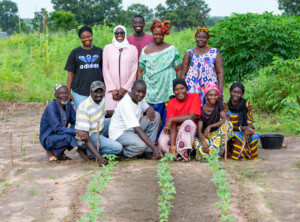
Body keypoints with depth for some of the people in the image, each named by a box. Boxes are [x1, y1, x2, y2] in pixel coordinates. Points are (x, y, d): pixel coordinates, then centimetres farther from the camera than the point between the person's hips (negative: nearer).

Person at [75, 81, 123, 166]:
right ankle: (90, 151, -7)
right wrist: (99, 157, -37)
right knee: (117, 148, -24)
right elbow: (84, 136, -29)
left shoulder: (101, 100, -2)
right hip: (90, 135, -9)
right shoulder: (84, 108, -27)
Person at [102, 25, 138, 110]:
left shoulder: (133, 49, 6)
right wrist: (112, 89, -2)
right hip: (112, 90, 0)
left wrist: (125, 88, -3)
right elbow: (105, 69, 6)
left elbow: (134, 70, 5)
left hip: (127, 89, 0)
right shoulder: (108, 48, 8)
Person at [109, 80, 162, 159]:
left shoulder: (138, 97, -3)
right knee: (141, 145, -36)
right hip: (119, 133, -9)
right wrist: (154, 147, -38)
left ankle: (148, 151, -5)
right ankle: (123, 153, -3)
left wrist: (150, 109, -15)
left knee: (156, 116, -5)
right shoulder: (125, 104, -29)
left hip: (132, 129, 9)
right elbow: (138, 129, -34)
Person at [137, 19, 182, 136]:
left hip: (168, 91, -1)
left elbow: (178, 70, 6)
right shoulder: (145, 50, 8)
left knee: (167, 119, -1)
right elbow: (140, 71, 9)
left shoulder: (172, 49, 5)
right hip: (149, 91, 1)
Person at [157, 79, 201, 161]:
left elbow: (192, 117, -23)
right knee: (162, 142, -29)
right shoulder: (171, 103, -7)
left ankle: (184, 152, -22)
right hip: (176, 131, 1)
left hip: (188, 130, -1)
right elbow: (173, 126, -14)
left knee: (188, 122, -35)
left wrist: (171, 119, -22)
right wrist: (172, 145, -28)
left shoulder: (195, 97, -11)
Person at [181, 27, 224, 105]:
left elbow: (220, 72, 4)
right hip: (192, 89, 1)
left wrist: (220, 91, -7)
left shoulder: (215, 53, 10)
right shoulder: (189, 53, 14)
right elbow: (183, 74, 13)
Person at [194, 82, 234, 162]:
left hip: (216, 134, 3)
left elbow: (225, 119, -15)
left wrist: (210, 127, -25)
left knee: (228, 124, -26)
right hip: (204, 136, -3)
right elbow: (199, 130, -18)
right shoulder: (201, 110, -10)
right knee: (196, 142, -38)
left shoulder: (218, 104, -2)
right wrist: (204, 142, -37)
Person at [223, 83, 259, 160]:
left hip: (245, 131, 2)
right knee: (238, 136, -36)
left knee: (255, 136, -29)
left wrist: (247, 130, -29)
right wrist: (241, 128, -26)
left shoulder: (246, 104, -3)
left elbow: (250, 122, -5)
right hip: (232, 134, -2)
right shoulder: (225, 106, -7)